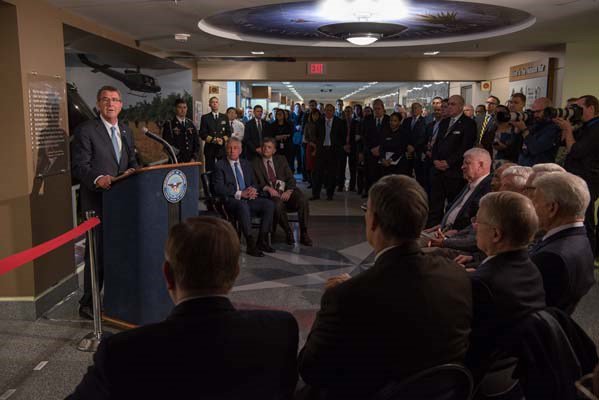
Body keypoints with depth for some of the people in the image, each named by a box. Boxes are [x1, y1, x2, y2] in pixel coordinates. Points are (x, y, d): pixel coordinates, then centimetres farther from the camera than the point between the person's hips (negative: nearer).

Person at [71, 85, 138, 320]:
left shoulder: (126, 132, 15)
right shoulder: (86, 130, -6)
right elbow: (79, 166, -13)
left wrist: (133, 171, -3)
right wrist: (97, 178, -31)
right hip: (97, 201, -6)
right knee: (97, 254, -2)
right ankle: (88, 304, 11)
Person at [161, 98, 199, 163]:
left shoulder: (190, 124, 13)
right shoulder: (169, 125, 0)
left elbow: (197, 143, 13)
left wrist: (194, 158, -1)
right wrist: (177, 162, -13)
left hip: (191, 162, 4)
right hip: (176, 162, -4)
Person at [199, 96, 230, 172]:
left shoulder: (224, 117, 13)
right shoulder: (205, 117, 6)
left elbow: (228, 133, 9)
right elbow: (202, 134, -2)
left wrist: (223, 140, -11)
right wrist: (213, 139, -15)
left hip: (222, 148, 2)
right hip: (210, 148, -2)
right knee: (210, 170, -2)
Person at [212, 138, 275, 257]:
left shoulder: (246, 164, 21)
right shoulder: (220, 166, 3)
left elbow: (253, 183, 21)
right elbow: (218, 188, -8)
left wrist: (254, 190, -6)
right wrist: (239, 193, -18)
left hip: (248, 198, 6)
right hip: (231, 200, -6)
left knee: (269, 204, -19)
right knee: (243, 206, -38)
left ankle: (262, 241, -14)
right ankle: (251, 245, -34)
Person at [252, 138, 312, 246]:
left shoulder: (281, 159, 18)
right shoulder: (255, 163, 12)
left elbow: (291, 178, 9)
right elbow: (255, 183, 3)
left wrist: (288, 191, -11)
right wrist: (268, 188, -16)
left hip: (286, 192, 2)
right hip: (271, 194, -2)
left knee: (302, 201, -27)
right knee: (278, 205, -36)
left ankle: (303, 234, -14)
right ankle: (288, 233, -15)